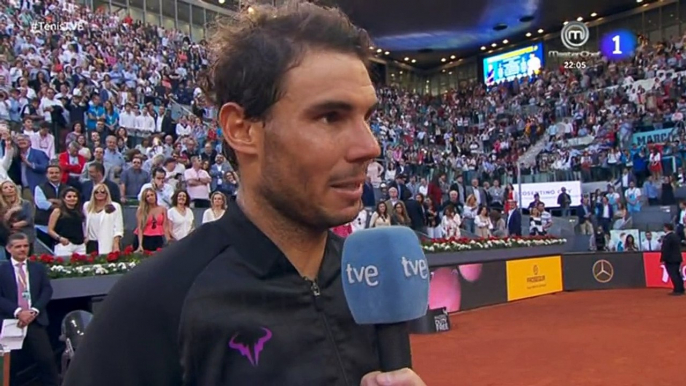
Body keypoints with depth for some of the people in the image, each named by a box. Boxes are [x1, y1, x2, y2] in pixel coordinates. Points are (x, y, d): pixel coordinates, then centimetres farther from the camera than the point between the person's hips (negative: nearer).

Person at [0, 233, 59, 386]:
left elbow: (47, 291, 5)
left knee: (47, 359, -3)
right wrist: (17, 312, -17)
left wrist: (34, 311, -10)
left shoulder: (39, 268, 14)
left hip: (35, 321, 1)